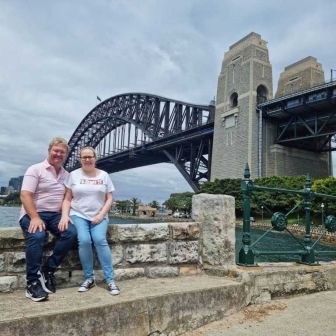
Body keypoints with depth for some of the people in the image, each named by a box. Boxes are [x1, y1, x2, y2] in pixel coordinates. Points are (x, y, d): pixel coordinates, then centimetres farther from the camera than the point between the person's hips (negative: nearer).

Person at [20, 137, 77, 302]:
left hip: (56, 215, 5)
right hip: (33, 214, -4)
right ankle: (32, 283, -22)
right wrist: (35, 217, -25)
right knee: (37, 236, -35)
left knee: (71, 232, -24)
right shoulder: (35, 169, -3)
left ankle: (47, 270, -9)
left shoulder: (67, 175, 13)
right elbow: (25, 195, -13)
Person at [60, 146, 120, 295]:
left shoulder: (104, 175, 7)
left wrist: (101, 215, -8)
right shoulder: (73, 175, 6)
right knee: (84, 241, -25)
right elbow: (67, 199, 4)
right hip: (78, 215, 0)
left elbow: (109, 199, 6)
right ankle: (89, 278, -7)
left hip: (98, 216, 0)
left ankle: (110, 280, -15)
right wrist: (65, 215, -12)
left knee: (100, 240, -24)